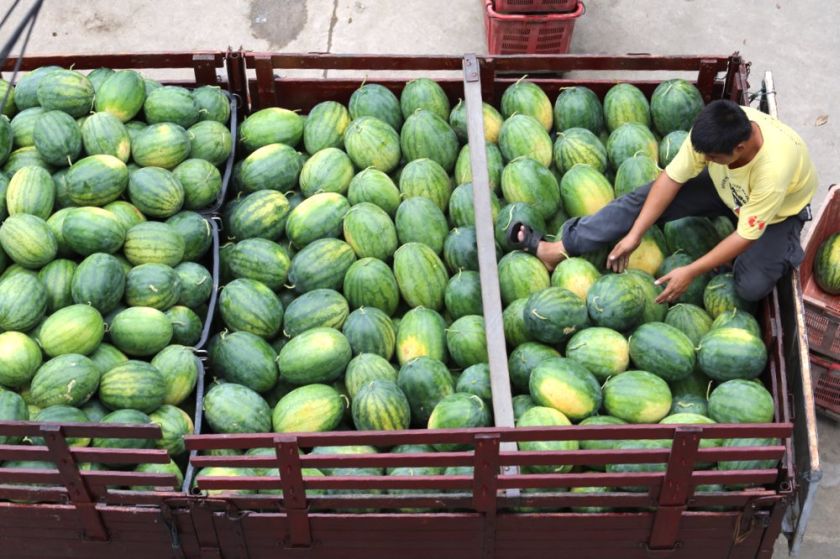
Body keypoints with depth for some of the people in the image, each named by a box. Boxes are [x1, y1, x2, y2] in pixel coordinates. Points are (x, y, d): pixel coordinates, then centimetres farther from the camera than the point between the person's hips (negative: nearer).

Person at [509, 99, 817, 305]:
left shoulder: (773, 170, -44)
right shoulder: (714, 131, -31)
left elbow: (746, 234, -33)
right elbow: (672, 178, -22)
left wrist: (690, 272, -30)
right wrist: (634, 234, -24)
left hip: (778, 210, -4)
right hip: (727, 188, 4)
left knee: (752, 286, -28)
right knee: (646, 197, -15)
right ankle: (559, 249, -14)